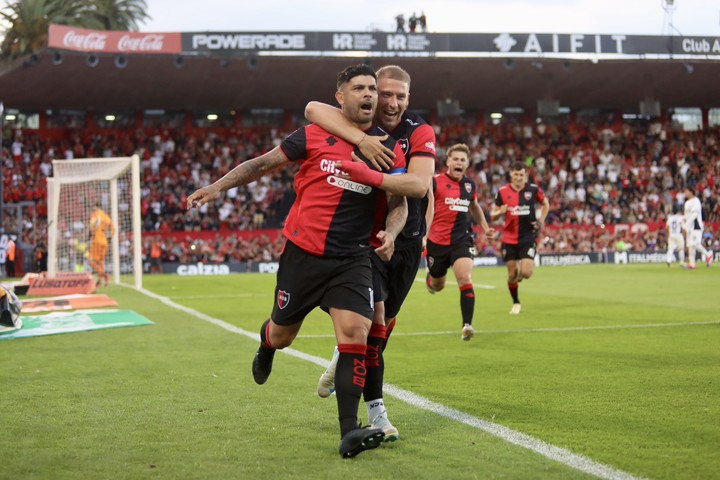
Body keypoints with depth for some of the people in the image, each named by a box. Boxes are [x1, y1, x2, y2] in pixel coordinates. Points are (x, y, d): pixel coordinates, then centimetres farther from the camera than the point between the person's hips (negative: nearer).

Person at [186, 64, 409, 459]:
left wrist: (390, 233, -14)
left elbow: (399, 203, 7)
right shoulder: (313, 137, -1)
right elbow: (264, 163, 7)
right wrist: (217, 187, 3)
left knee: (355, 333, -17)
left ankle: (348, 432, -13)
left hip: (352, 260, 0)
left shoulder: (390, 149, 3)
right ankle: (266, 343, 53)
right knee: (281, 335, 12)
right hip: (303, 252, 0)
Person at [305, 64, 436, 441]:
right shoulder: (358, 124, -9)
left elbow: (421, 185, -25)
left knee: (386, 321, 16)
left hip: (406, 240, 3)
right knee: (373, 315, -17)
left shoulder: (419, 132, -9)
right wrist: (361, 139, -38)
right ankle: (375, 408, -8)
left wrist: (374, 178, -41)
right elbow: (313, 109, -29)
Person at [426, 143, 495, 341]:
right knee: (437, 285, 15)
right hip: (437, 241, -2)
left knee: (465, 279, -19)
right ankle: (430, 279, 55)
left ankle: (467, 325, -20)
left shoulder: (470, 185, 6)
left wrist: (485, 227, 21)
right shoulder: (435, 182, -9)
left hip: (462, 240, 2)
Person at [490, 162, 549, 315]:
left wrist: (541, 221, 3)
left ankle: (524, 266, 23)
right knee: (512, 274, 4)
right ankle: (516, 303, 26)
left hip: (528, 236, -1)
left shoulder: (533, 189, -5)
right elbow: (493, 216, 2)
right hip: (509, 238, 1)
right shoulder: (502, 192, -3)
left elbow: (545, 204, 15)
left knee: (525, 272, -15)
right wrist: (500, 212, -21)